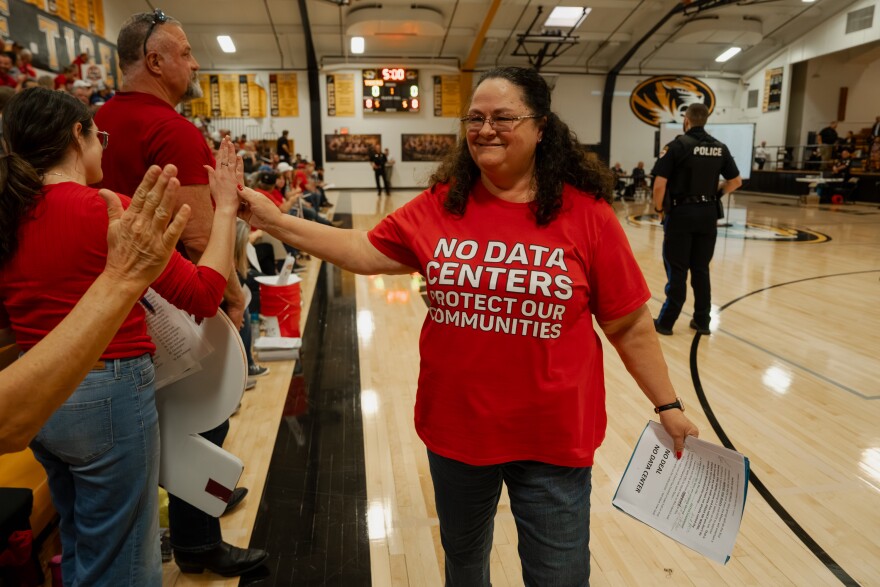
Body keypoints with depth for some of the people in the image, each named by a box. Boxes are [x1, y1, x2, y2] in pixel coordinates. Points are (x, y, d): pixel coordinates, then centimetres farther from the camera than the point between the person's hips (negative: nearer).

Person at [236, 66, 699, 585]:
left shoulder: (586, 213, -11)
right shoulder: (441, 205, -3)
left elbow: (630, 326, -5)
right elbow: (365, 250, 1)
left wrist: (669, 407, -1)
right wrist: (273, 220, -4)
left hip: (552, 438, -3)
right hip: (456, 428, 3)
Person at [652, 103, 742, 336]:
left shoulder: (678, 145, -9)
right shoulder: (720, 148, 7)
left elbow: (659, 185, -15)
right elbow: (736, 181, 12)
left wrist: (659, 208, -2)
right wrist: (716, 195, 16)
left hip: (681, 213, -4)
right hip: (708, 214, 4)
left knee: (677, 270, 1)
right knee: (701, 269, 12)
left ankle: (666, 321, 8)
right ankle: (702, 321, 18)